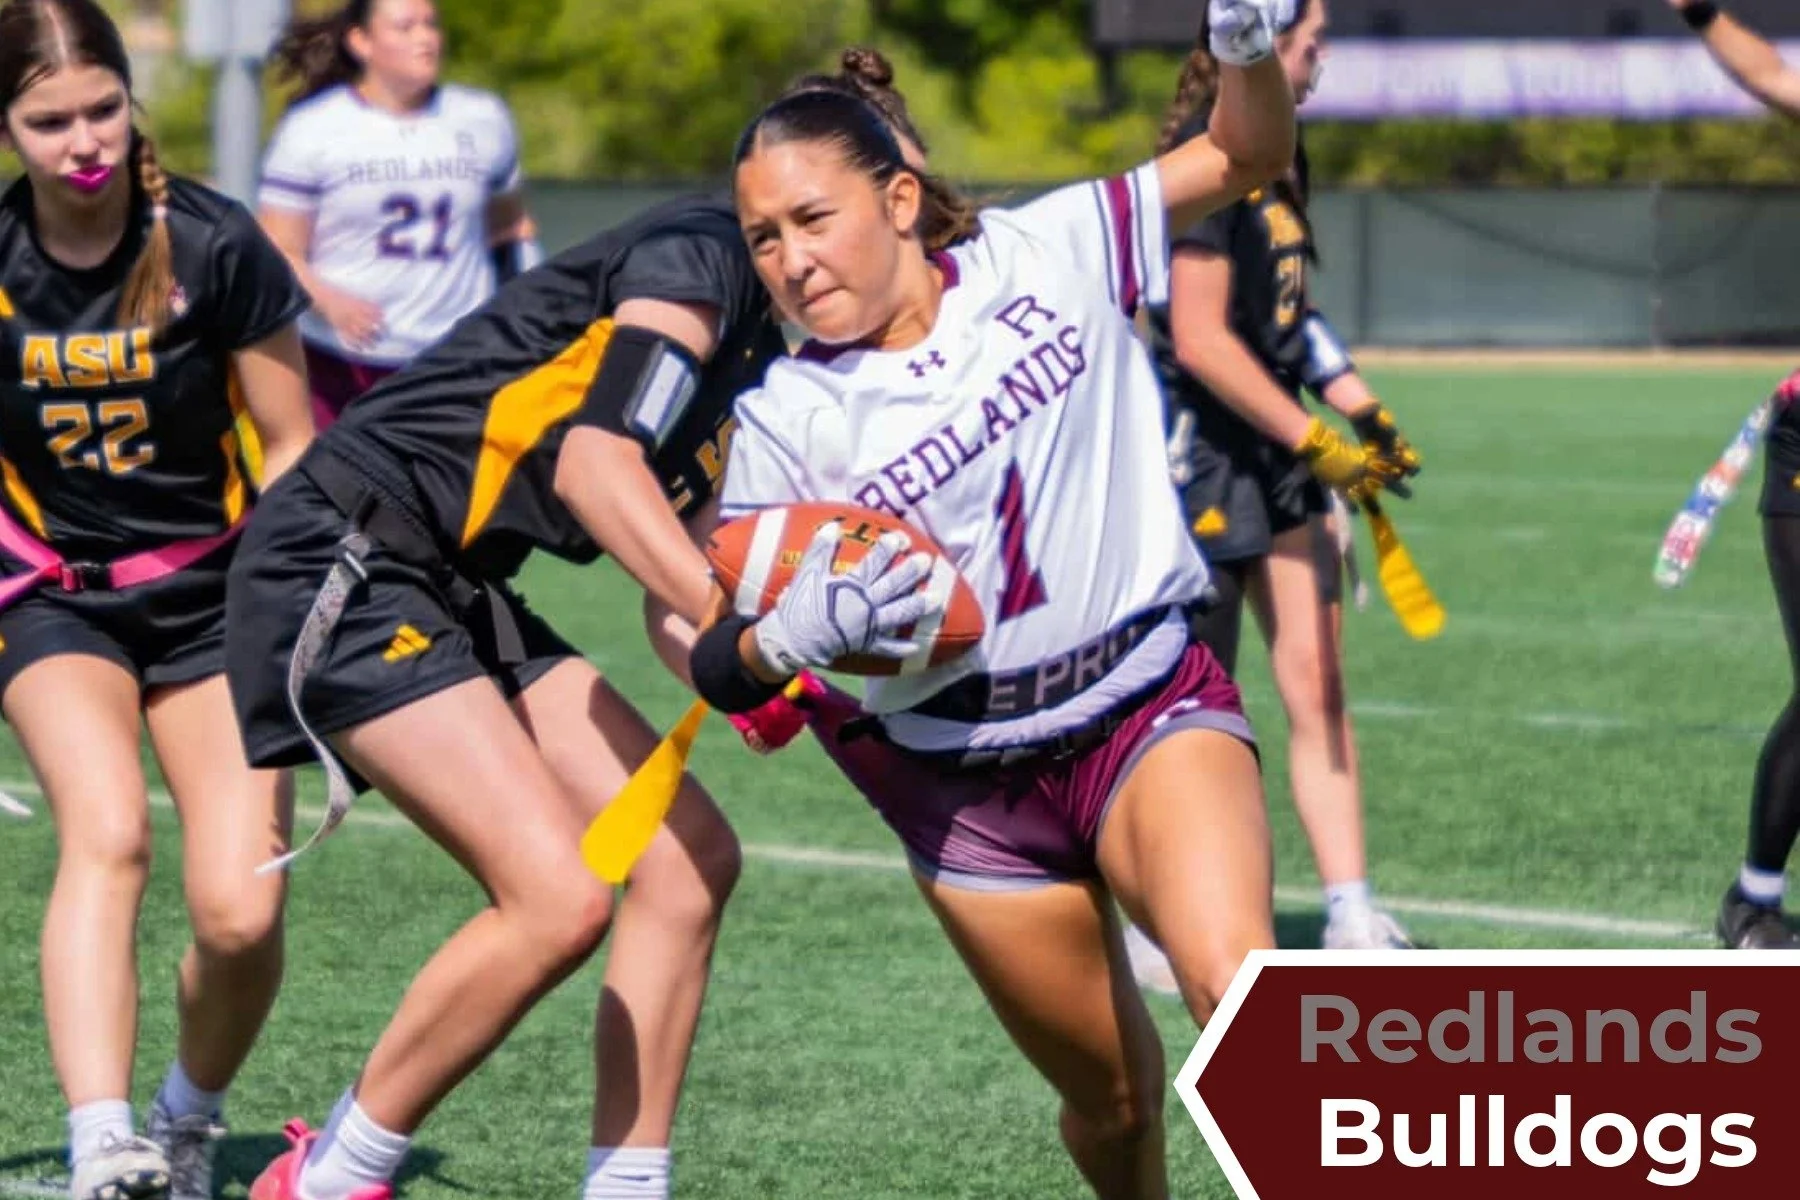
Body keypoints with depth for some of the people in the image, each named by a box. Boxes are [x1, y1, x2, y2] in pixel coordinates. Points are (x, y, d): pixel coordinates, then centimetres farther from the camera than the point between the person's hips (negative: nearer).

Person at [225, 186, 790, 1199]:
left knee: (690, 858, 2)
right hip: (343, 571, -10)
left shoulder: (765, 381, 15)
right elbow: (593, 462, -25)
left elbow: (675, 608, 12)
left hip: (458, 597, 10)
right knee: (560, 898, -19)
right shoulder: (699, 253, -12)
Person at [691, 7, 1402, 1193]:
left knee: (1237, 986, -29)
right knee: (1115, 1096, 10)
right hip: (967, 784, 1)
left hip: (1148, 705, -1)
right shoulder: (785, 422, -8)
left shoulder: (1045, 257, -5)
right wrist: (788, 636, -35)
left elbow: (1245, 155, 4)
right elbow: (719, 660, -11)